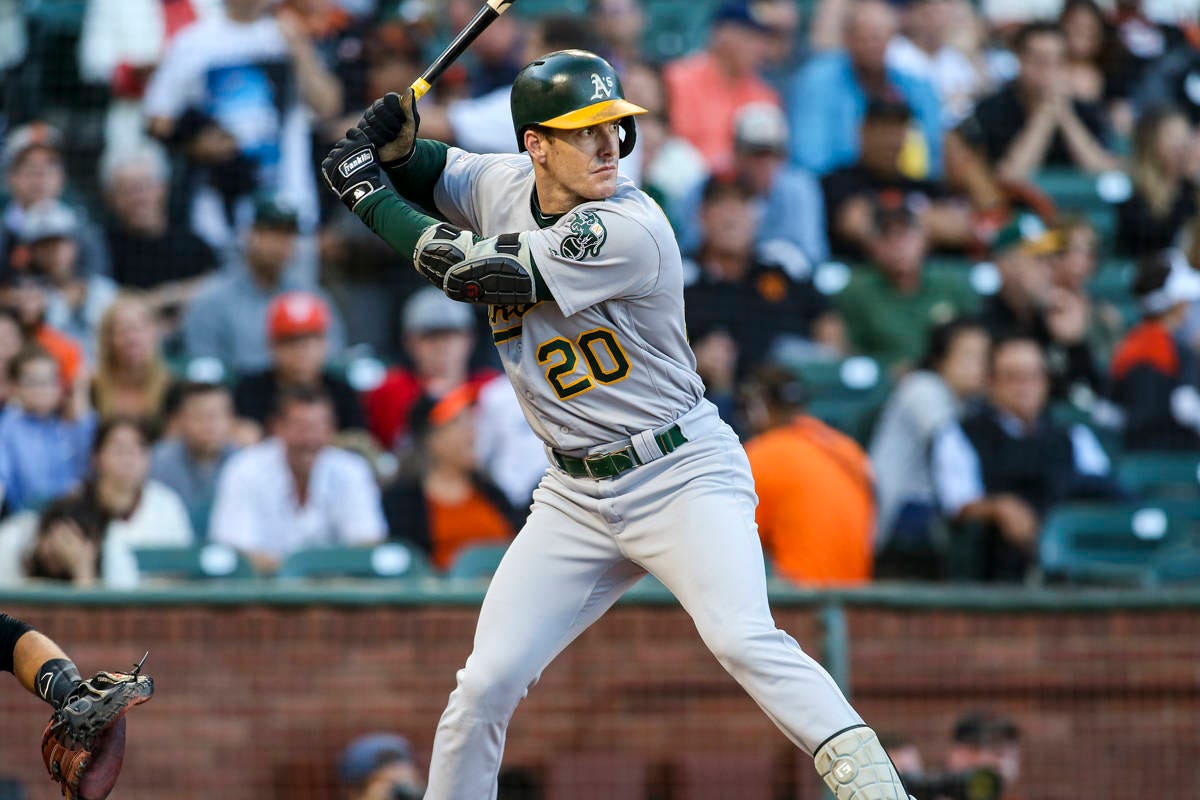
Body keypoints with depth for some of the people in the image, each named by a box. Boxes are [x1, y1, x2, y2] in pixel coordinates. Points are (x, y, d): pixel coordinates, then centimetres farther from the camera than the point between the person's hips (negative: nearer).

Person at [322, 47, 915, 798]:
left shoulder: (629, 231, -22)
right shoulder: (507, 186, 0)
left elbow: (468, 270, -20)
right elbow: (429, 175, 20)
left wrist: (366, 195, -9)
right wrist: (393, 143, -4)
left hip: (685, 475, -7)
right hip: (577, 499, 7)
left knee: (744, 639, -30)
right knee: (484, 686, 1)